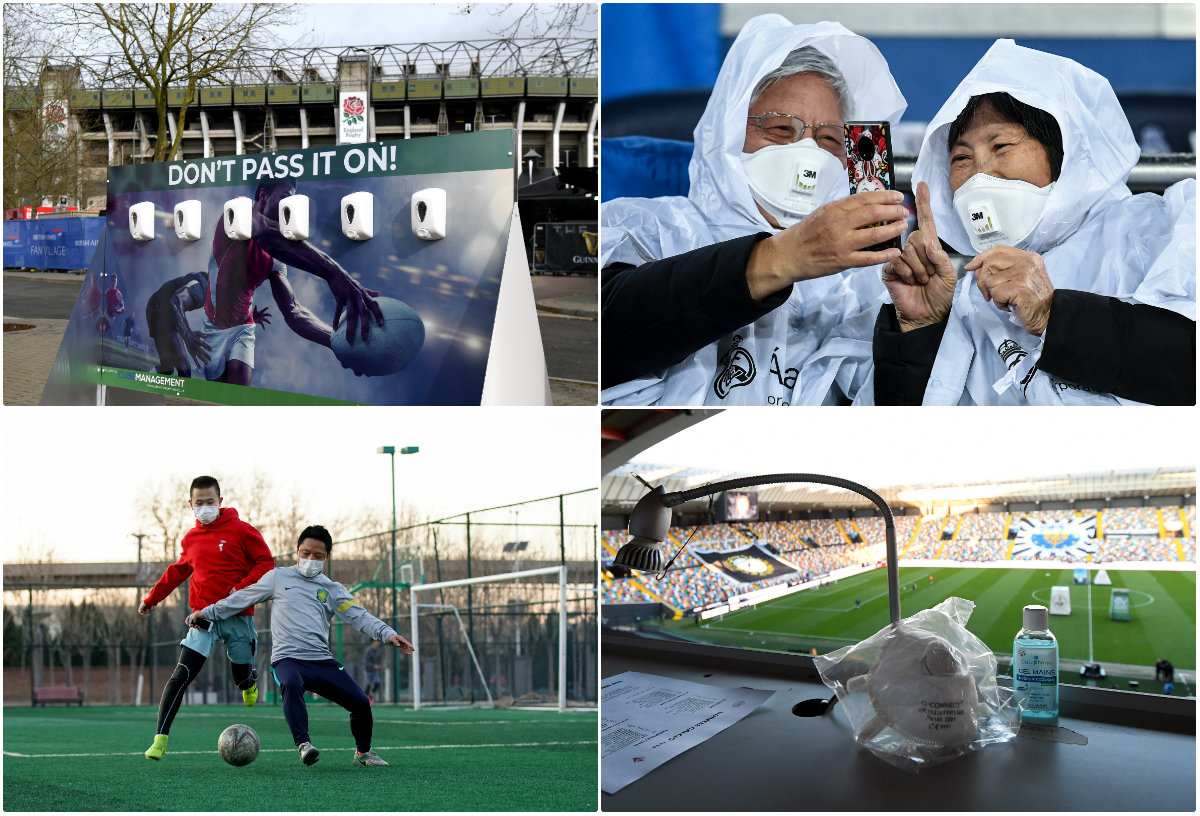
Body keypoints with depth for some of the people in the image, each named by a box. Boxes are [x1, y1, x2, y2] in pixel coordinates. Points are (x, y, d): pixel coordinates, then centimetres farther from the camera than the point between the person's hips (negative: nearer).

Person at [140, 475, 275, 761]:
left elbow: (266, 562, -5)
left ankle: (250, 682, 50)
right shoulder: (190, 539, 9)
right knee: (181, 675, -13)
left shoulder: (240, 531, -4)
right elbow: (178, 571, 25)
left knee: (242, 678, 10)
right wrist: (152, 598, 31)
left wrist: (243, 588, -18)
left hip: (238, 617, -2)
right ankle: (160, 739, -14)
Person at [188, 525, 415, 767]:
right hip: (288, 658, -3)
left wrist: (387, 633, -11)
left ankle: (363, 752, 20)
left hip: (322, 660, 3)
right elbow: (242, 599, 19)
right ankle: (303, 744, -40)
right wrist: (207, 613, 16)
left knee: (361, 703, -7)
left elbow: (359, 617, 6)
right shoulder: (278, 577, 13)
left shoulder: (332, 589, 16)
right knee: (291, 684, -38)